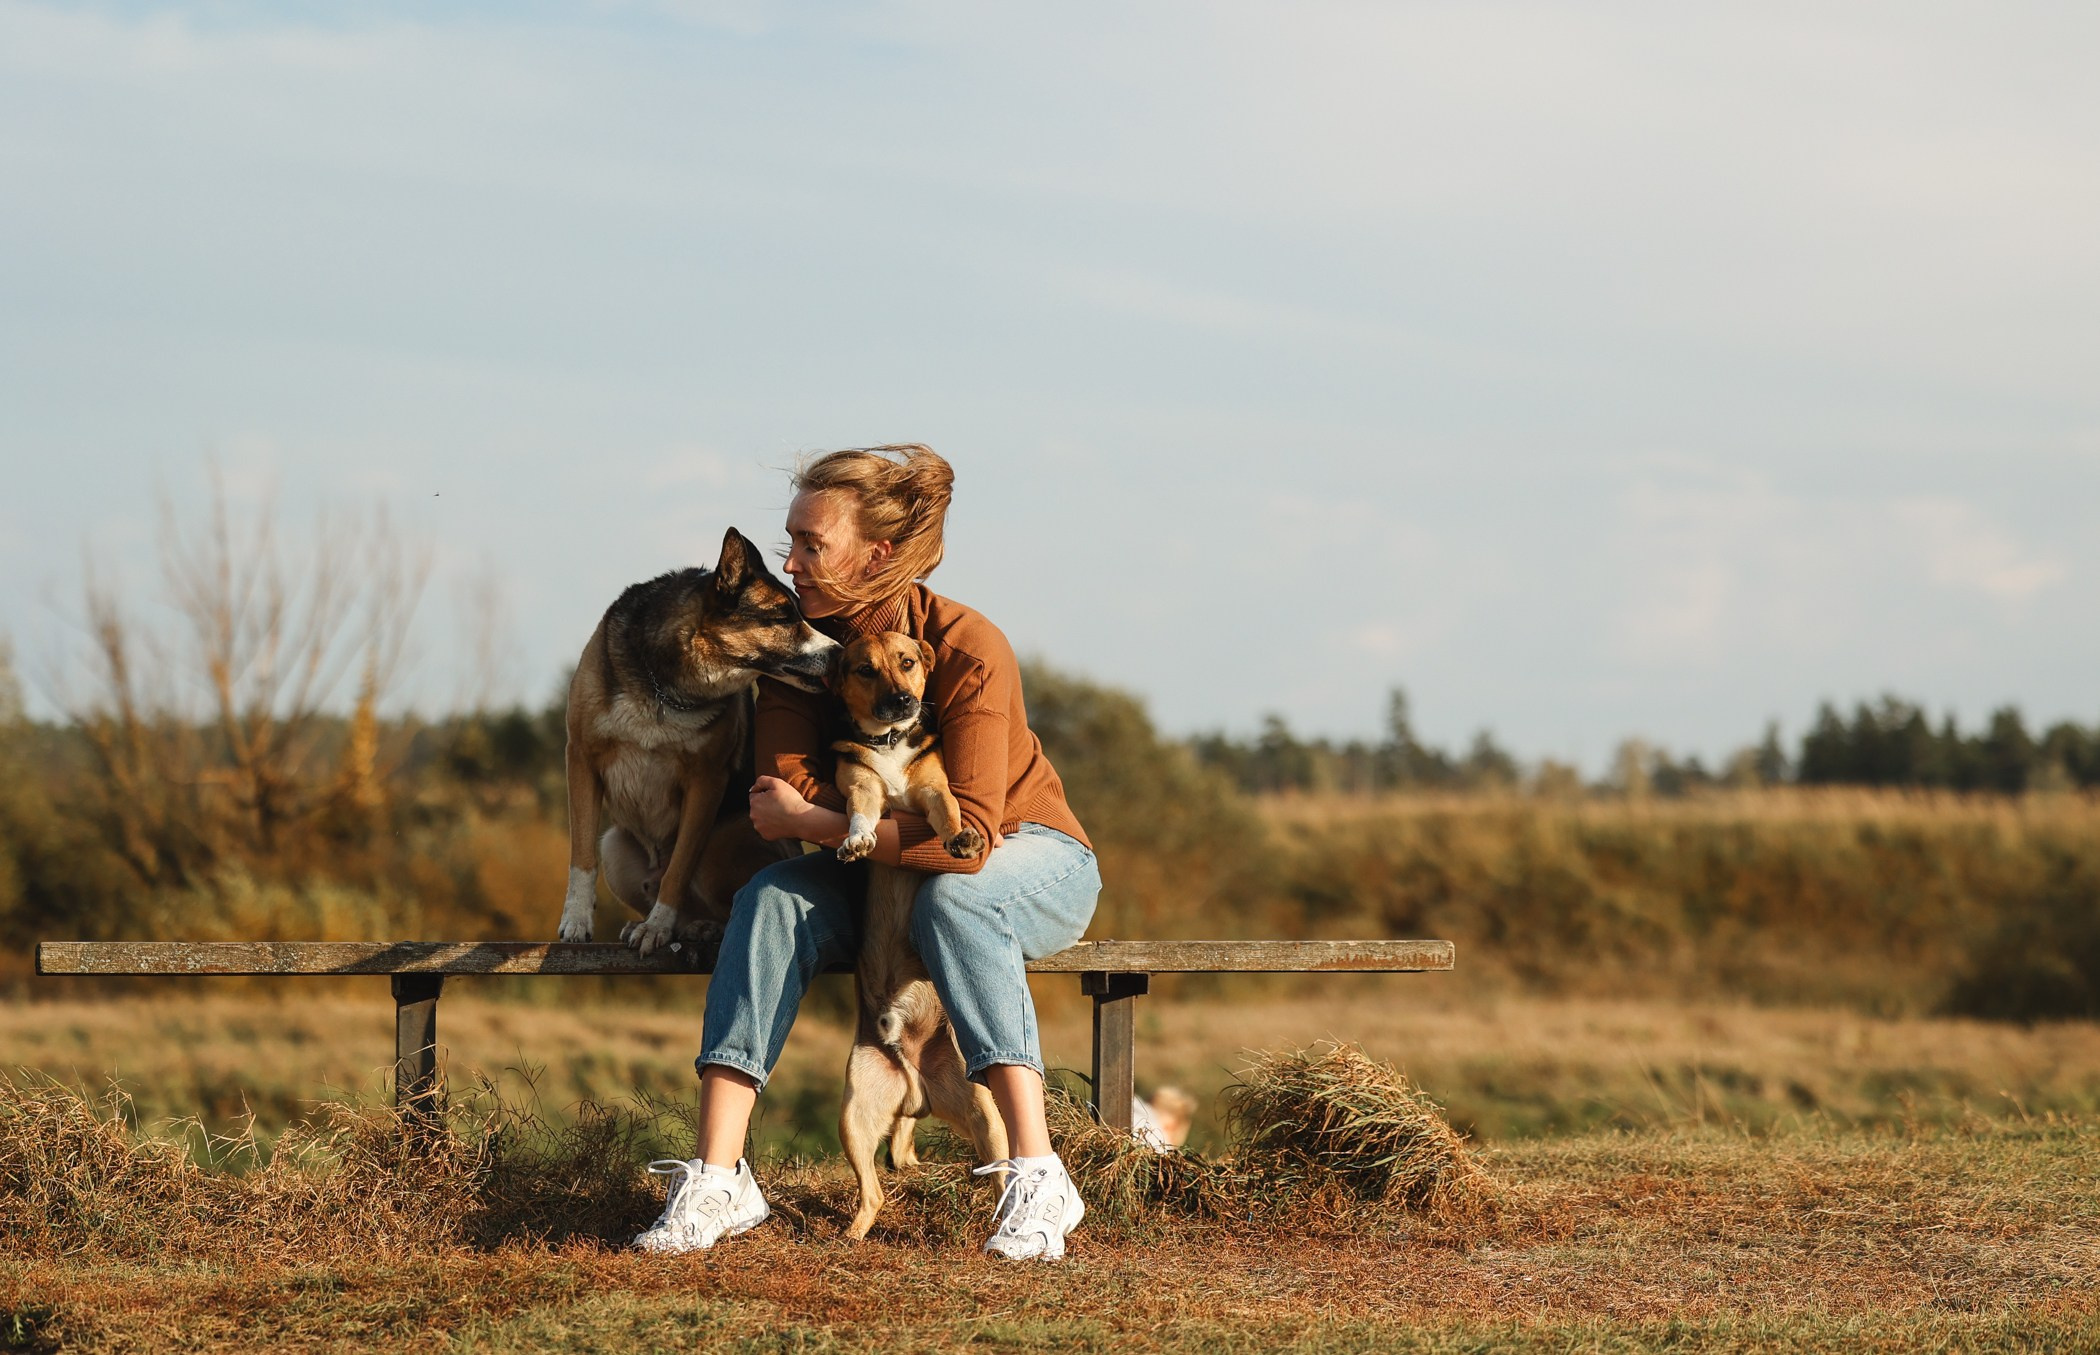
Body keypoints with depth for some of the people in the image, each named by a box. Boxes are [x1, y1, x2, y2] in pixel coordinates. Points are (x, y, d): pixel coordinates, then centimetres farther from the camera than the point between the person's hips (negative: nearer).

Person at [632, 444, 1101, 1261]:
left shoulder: (968, 652, -28)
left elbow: (965, 842, -34)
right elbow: (788, 785, -18)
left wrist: (810, 821, -28)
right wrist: (927, 819, -31)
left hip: (1037, 862, -4)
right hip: (886, 866, 4)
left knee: (952, 896, -38)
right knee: (772, 900, -24)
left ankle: (1037, 1180, -42)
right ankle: (717, 1178, -32)